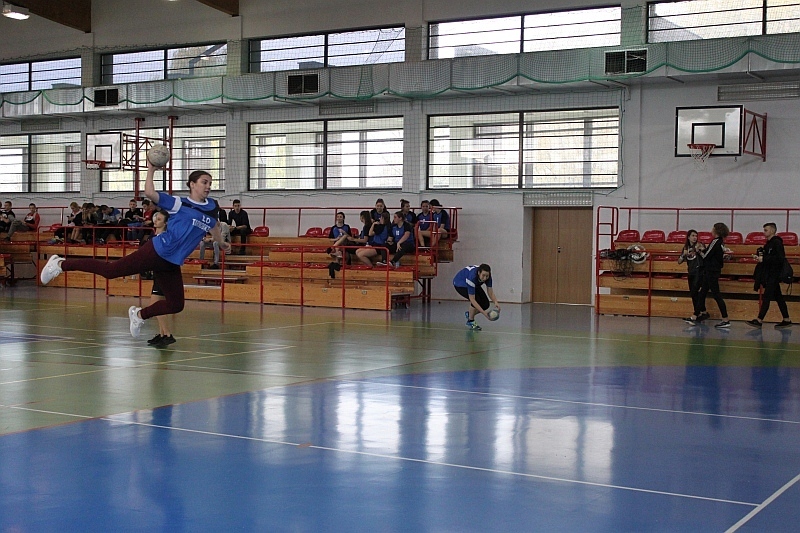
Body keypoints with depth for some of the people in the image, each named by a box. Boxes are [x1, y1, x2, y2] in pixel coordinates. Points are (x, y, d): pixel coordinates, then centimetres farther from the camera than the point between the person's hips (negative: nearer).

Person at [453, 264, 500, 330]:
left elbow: (490, 292, -18)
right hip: (460, 284, -6)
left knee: (486, 304, -7)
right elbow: (472, 299, -41)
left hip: (474, 285, 6)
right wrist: (483, 312, -47)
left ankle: (469, 314, 20)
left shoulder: (487, 276, -25)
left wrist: (496, 302, -39)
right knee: (476, 299, -29)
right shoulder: (472, 277, -42)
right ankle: (470, 321, -7)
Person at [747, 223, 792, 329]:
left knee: (766, 297, -9)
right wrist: (759, 257, 4)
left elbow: (780, 258, -23)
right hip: (769, 275, 10)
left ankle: (759, 320, -9)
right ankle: (786, 320, 16)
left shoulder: (777, 243, -13)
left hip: (774, 275, -10)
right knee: (778, 297, 11)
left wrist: (764, 259, -23)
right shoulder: (769, 243, 15)